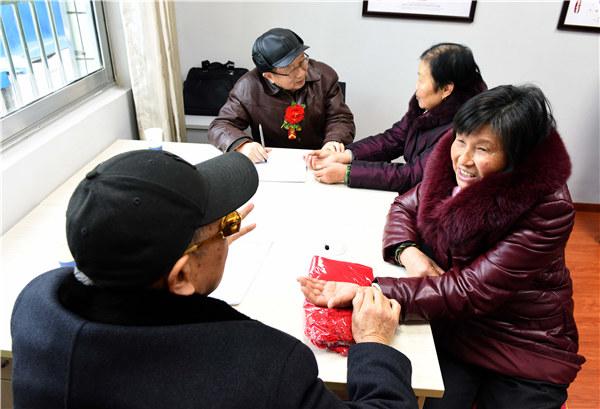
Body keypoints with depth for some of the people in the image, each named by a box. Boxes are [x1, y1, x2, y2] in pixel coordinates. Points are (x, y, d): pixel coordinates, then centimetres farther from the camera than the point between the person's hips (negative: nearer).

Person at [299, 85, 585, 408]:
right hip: (451, 330, 3)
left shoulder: (547, 209, -25)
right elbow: (405, 206, 5)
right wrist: (409, 252, -18)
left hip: (525, 355, -2)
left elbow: (469, 292, -30)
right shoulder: (454, 169, -12)